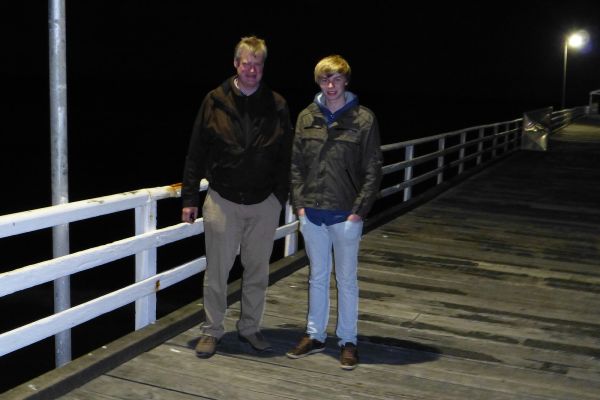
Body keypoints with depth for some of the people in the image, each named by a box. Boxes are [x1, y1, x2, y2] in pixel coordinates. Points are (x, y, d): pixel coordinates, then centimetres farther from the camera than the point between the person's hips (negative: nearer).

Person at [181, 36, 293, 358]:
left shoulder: (276, 105, 1)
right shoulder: (215, 101, -2)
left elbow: (285, 158, 5)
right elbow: (196, 154, 0)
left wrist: (280, 198, 1)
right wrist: (190, 198, -2)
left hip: (263, 203, 1)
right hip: (223, 200, -1)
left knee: (257, 270, 12)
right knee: (216, 270, 6)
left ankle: (250, 327, 29)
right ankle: (212, 330, 21)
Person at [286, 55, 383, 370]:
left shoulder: (363, 119, -6)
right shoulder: (306, 117, 4)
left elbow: (373, 170, -6)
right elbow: (296, 164, 7)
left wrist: (359, 210, -11)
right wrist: (299, 203, 0)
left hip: (346, 215, -3)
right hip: (312, 213, 3)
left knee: (346, 279, 9)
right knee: (318, 276, 15)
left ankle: (348, 341, 22)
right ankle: (315, 335, 28)